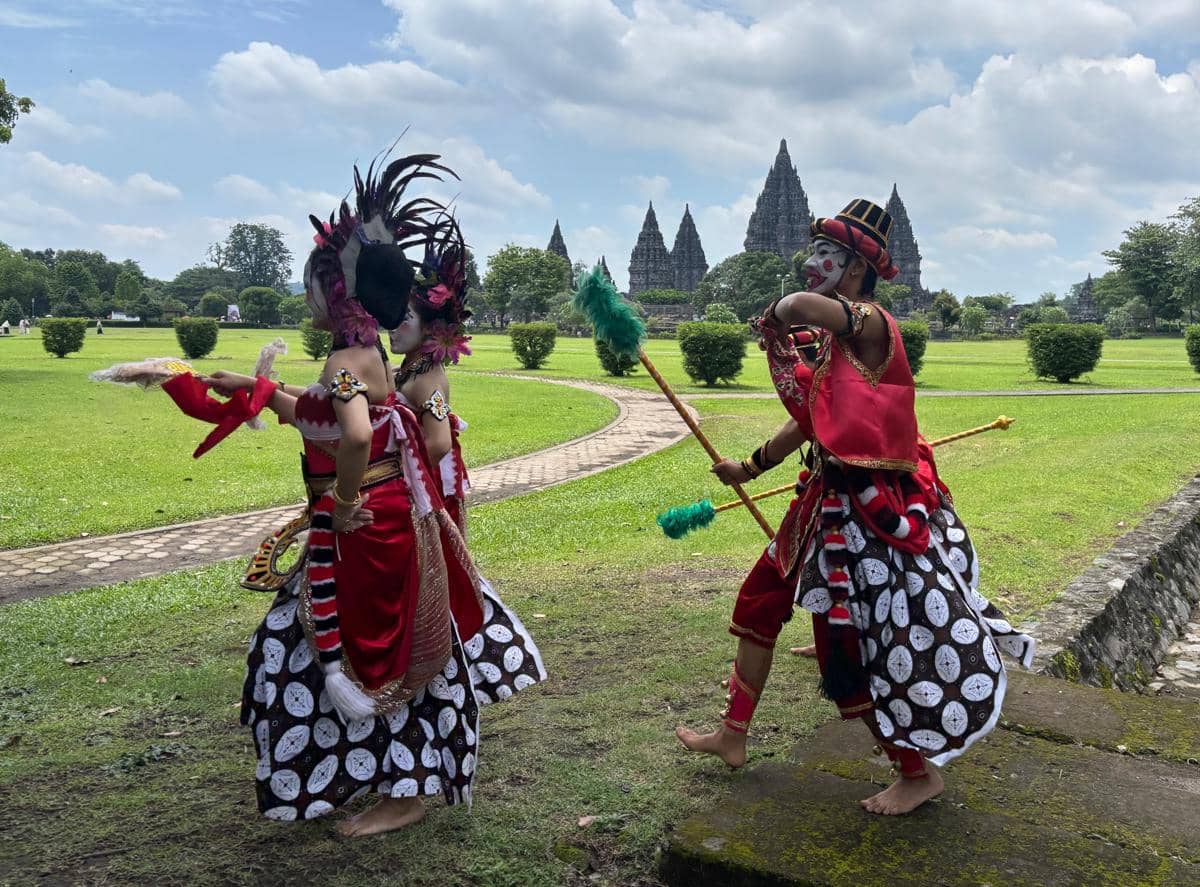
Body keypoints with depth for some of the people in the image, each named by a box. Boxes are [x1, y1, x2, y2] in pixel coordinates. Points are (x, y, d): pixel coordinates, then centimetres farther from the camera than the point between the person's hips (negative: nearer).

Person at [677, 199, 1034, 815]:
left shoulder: (869, 324, -18)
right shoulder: (831, 338, 10)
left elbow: (800, 306, -40)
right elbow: (809, 417, 20)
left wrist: (776, 320, -18)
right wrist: (753, 467, 26)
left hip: (871, 514, -10)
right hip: (829, 502, 10)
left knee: (846, 650, -1)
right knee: (759, 601, 15)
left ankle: (920, 772, 23)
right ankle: (733, 735, 31)